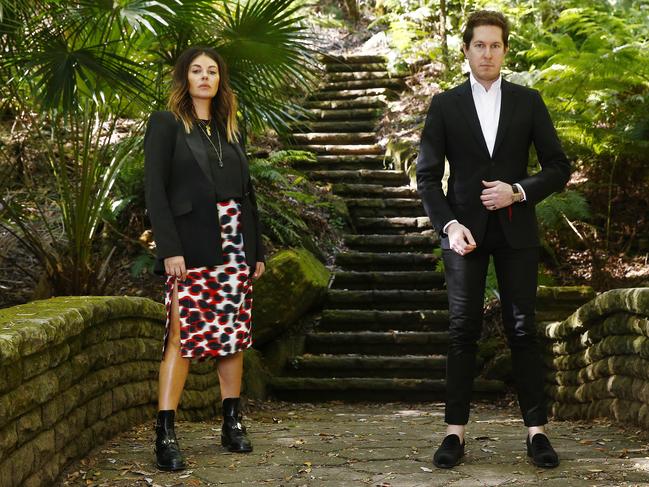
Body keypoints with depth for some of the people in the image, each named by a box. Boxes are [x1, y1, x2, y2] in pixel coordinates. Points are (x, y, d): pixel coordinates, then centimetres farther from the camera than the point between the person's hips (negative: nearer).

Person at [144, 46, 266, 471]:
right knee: (183, 335, -9)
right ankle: (165, 433, -8)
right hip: (192, 246, -5)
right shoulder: (166, 124, 2)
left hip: (234, 246, 5)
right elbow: (155, 190, -6)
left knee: (234, 335, 6)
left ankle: (233, 422, 14)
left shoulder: (228, 129, 18)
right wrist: (169, 248, -16)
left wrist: (257, 249, 12)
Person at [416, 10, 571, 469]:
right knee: (463, 331, 1)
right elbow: (428, 176, 2)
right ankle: (456, 430, 6)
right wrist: (449, 224, -11)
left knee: (522, 329, 2)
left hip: (515, 229, 0)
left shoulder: (528, 102, 6)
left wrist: (518, 191, -10)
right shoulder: (445, 105, 5)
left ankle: (537, 430, 8)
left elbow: (559, 168, 6)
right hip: (465, 229, 0)